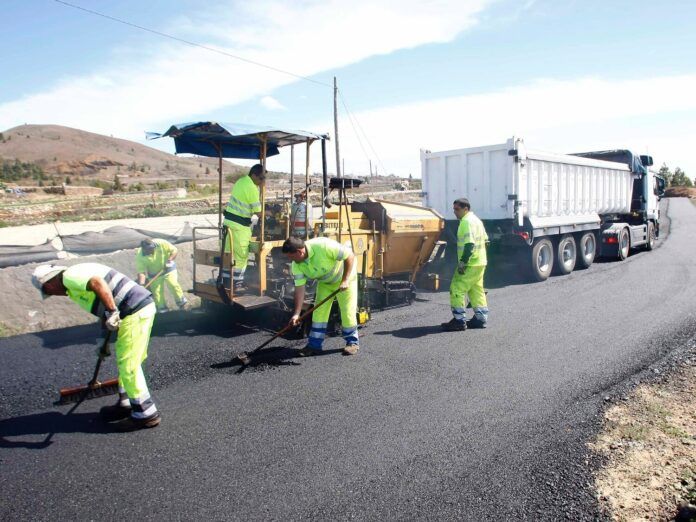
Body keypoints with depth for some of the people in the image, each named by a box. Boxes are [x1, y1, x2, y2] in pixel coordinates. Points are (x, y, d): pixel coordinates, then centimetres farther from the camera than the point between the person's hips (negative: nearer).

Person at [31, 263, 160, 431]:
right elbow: (103, 311, 30)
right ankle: (126, 404, 34)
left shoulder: (69, 276, -5)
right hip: (142, 306, 10)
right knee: (125, 361, 21)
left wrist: (112, 313, -26)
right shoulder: (78, 275, 24)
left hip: (135, 312, -10)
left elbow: (98, 283, -28)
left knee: (128, 365, -2)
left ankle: (146, 413, 7)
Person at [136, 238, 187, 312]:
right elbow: (141, 272, -24)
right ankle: (162, 310, 17)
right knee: (157, 292, 2)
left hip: (168, 269, -1)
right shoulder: (140, 256, -24)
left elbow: (174, 250, -16)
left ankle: (181, 302, 3)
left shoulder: (161, 243, -26)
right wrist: (141, 285, -35)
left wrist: (169, 260, -30)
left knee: (173, 285, -17)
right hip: (154, 275, 1)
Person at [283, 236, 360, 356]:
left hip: (345, 276, -5)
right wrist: (296, 314, -21)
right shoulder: (297, 265, -18)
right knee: (319, 311, 0)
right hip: (324, 282, 5)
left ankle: (352, 342, 10)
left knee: (347, 310, -6)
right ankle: (314, 345, 8)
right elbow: (299, 288, -16)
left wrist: (345, 280, -31)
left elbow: (350, 256, -31)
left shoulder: (324, 246, -38)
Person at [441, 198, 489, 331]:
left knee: (457, 289, -6)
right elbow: (485, 240, 23)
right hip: (480, 263, 11)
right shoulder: (476, 220, 17)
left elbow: (469, 244, -24)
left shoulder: (467, 222, -16)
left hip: (470, 264, -11)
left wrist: (462, 262, -24)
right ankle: (481, 318, 20)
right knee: (477, 290, 16)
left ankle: (459, 321, -5)